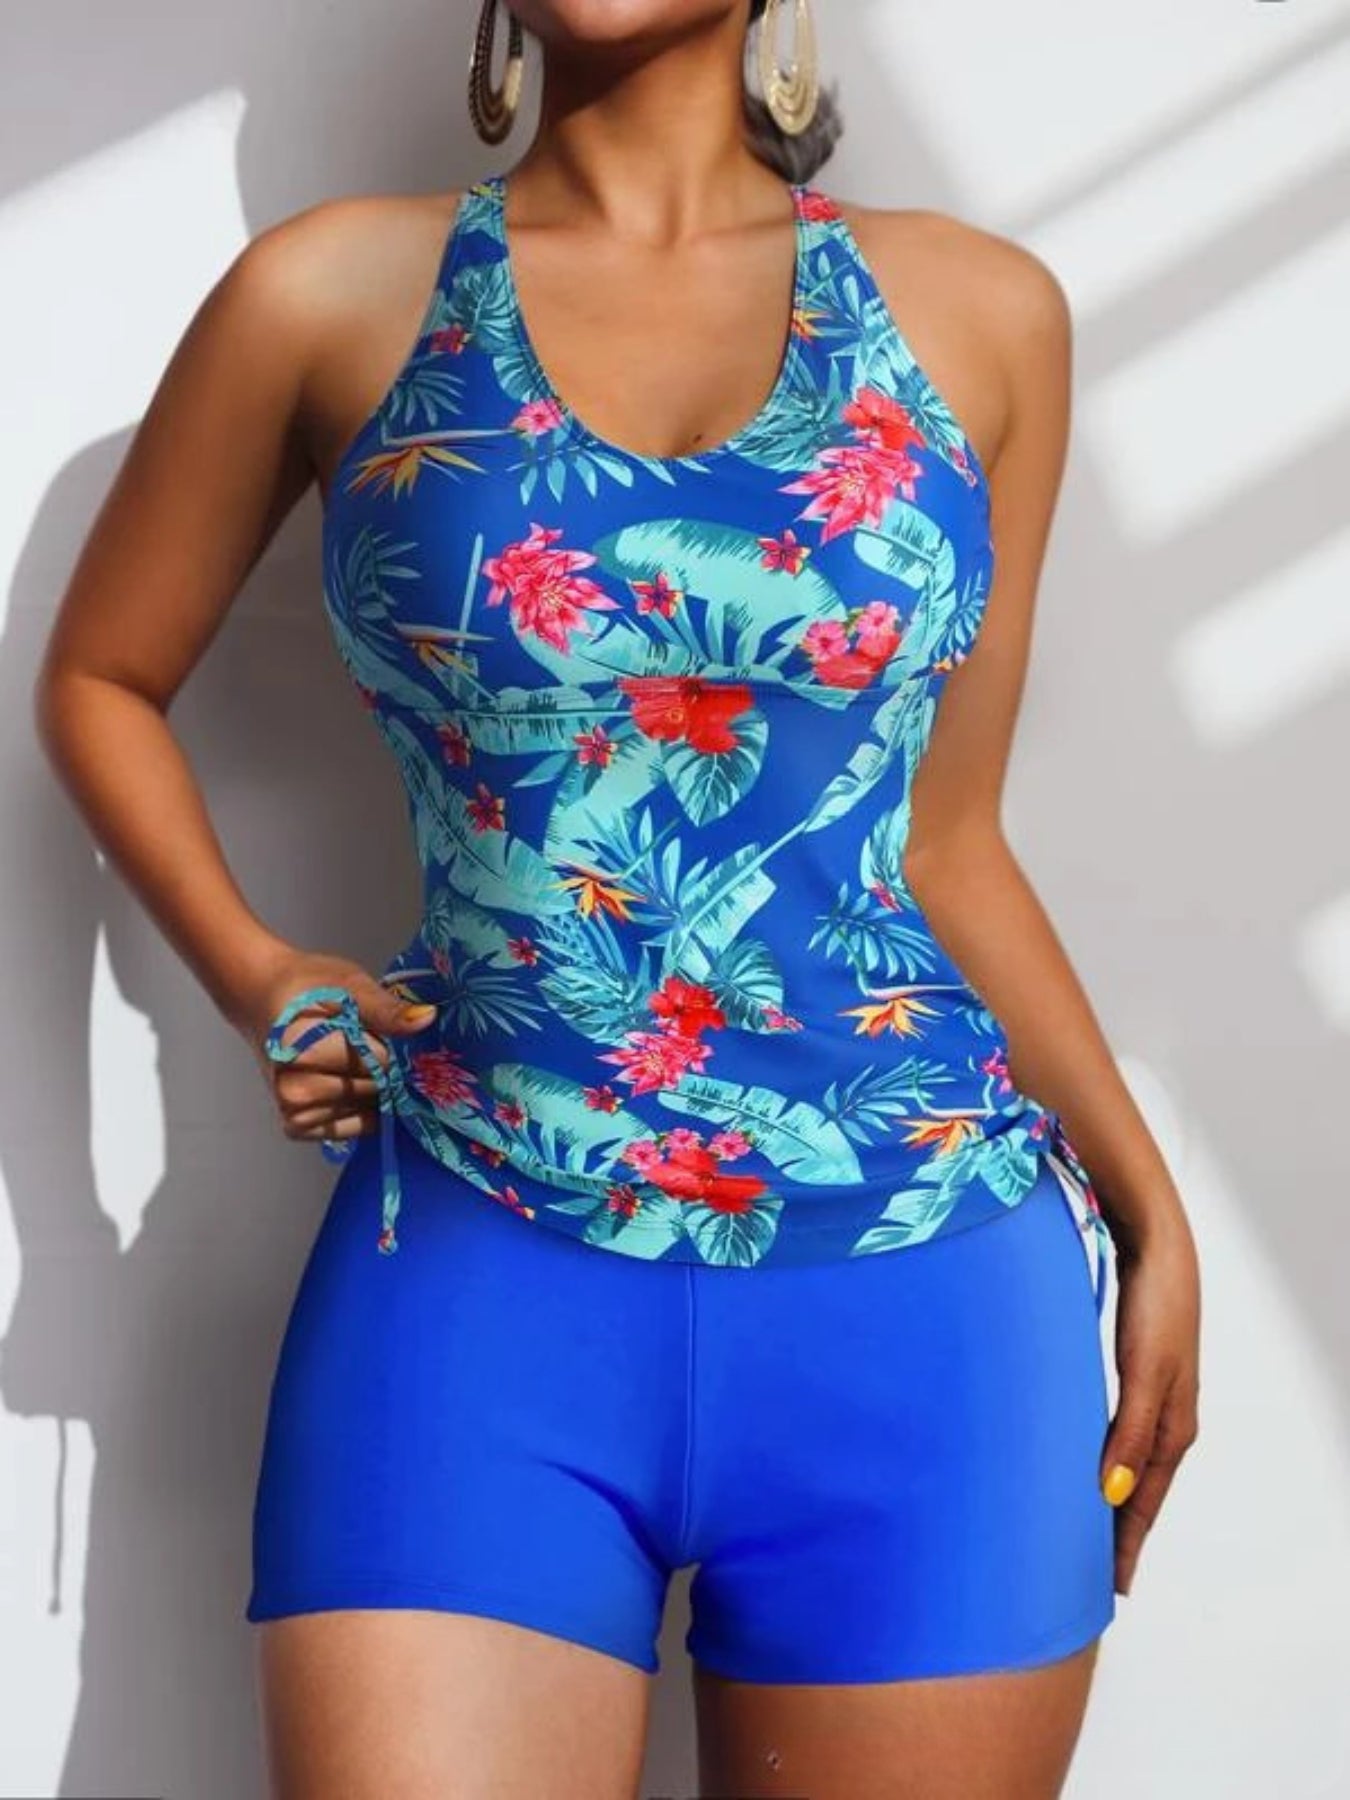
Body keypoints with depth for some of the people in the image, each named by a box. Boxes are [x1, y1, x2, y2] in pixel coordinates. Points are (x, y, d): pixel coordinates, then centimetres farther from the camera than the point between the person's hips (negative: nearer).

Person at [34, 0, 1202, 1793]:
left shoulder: (979, 309, 7)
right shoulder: (337, 290, 3)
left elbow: (947, 840, 12)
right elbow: (100, 676, 15)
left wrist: (1144, 1202, 12)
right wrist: (250, 974, 1)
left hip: (927, 1291, 2)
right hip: (482, 1274, -1)